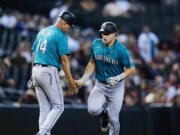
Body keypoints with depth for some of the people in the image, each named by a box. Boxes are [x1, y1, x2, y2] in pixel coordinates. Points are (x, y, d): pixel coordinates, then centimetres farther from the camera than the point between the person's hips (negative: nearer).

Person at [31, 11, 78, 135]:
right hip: (49, 72, -8)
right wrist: (71, 80, -8)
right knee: (58, 106, -1)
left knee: (44, 108, 11)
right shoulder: (61, 36, -9)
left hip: (36, 70, 8)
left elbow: (34, 54, 19)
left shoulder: (42, 32, 16)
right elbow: (64, 60, -12)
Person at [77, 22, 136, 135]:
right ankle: (104, 113, 16)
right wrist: (83, 79, 5)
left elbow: (131, 69, -10)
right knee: (93, 109, -21)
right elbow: (92, 63, 11)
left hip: (116, 87, -3)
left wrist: (118, 78, -23)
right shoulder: (96, 44, -2)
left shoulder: (121, 50, -15)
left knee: (114, 119, -3)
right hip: (100, 85, 3)